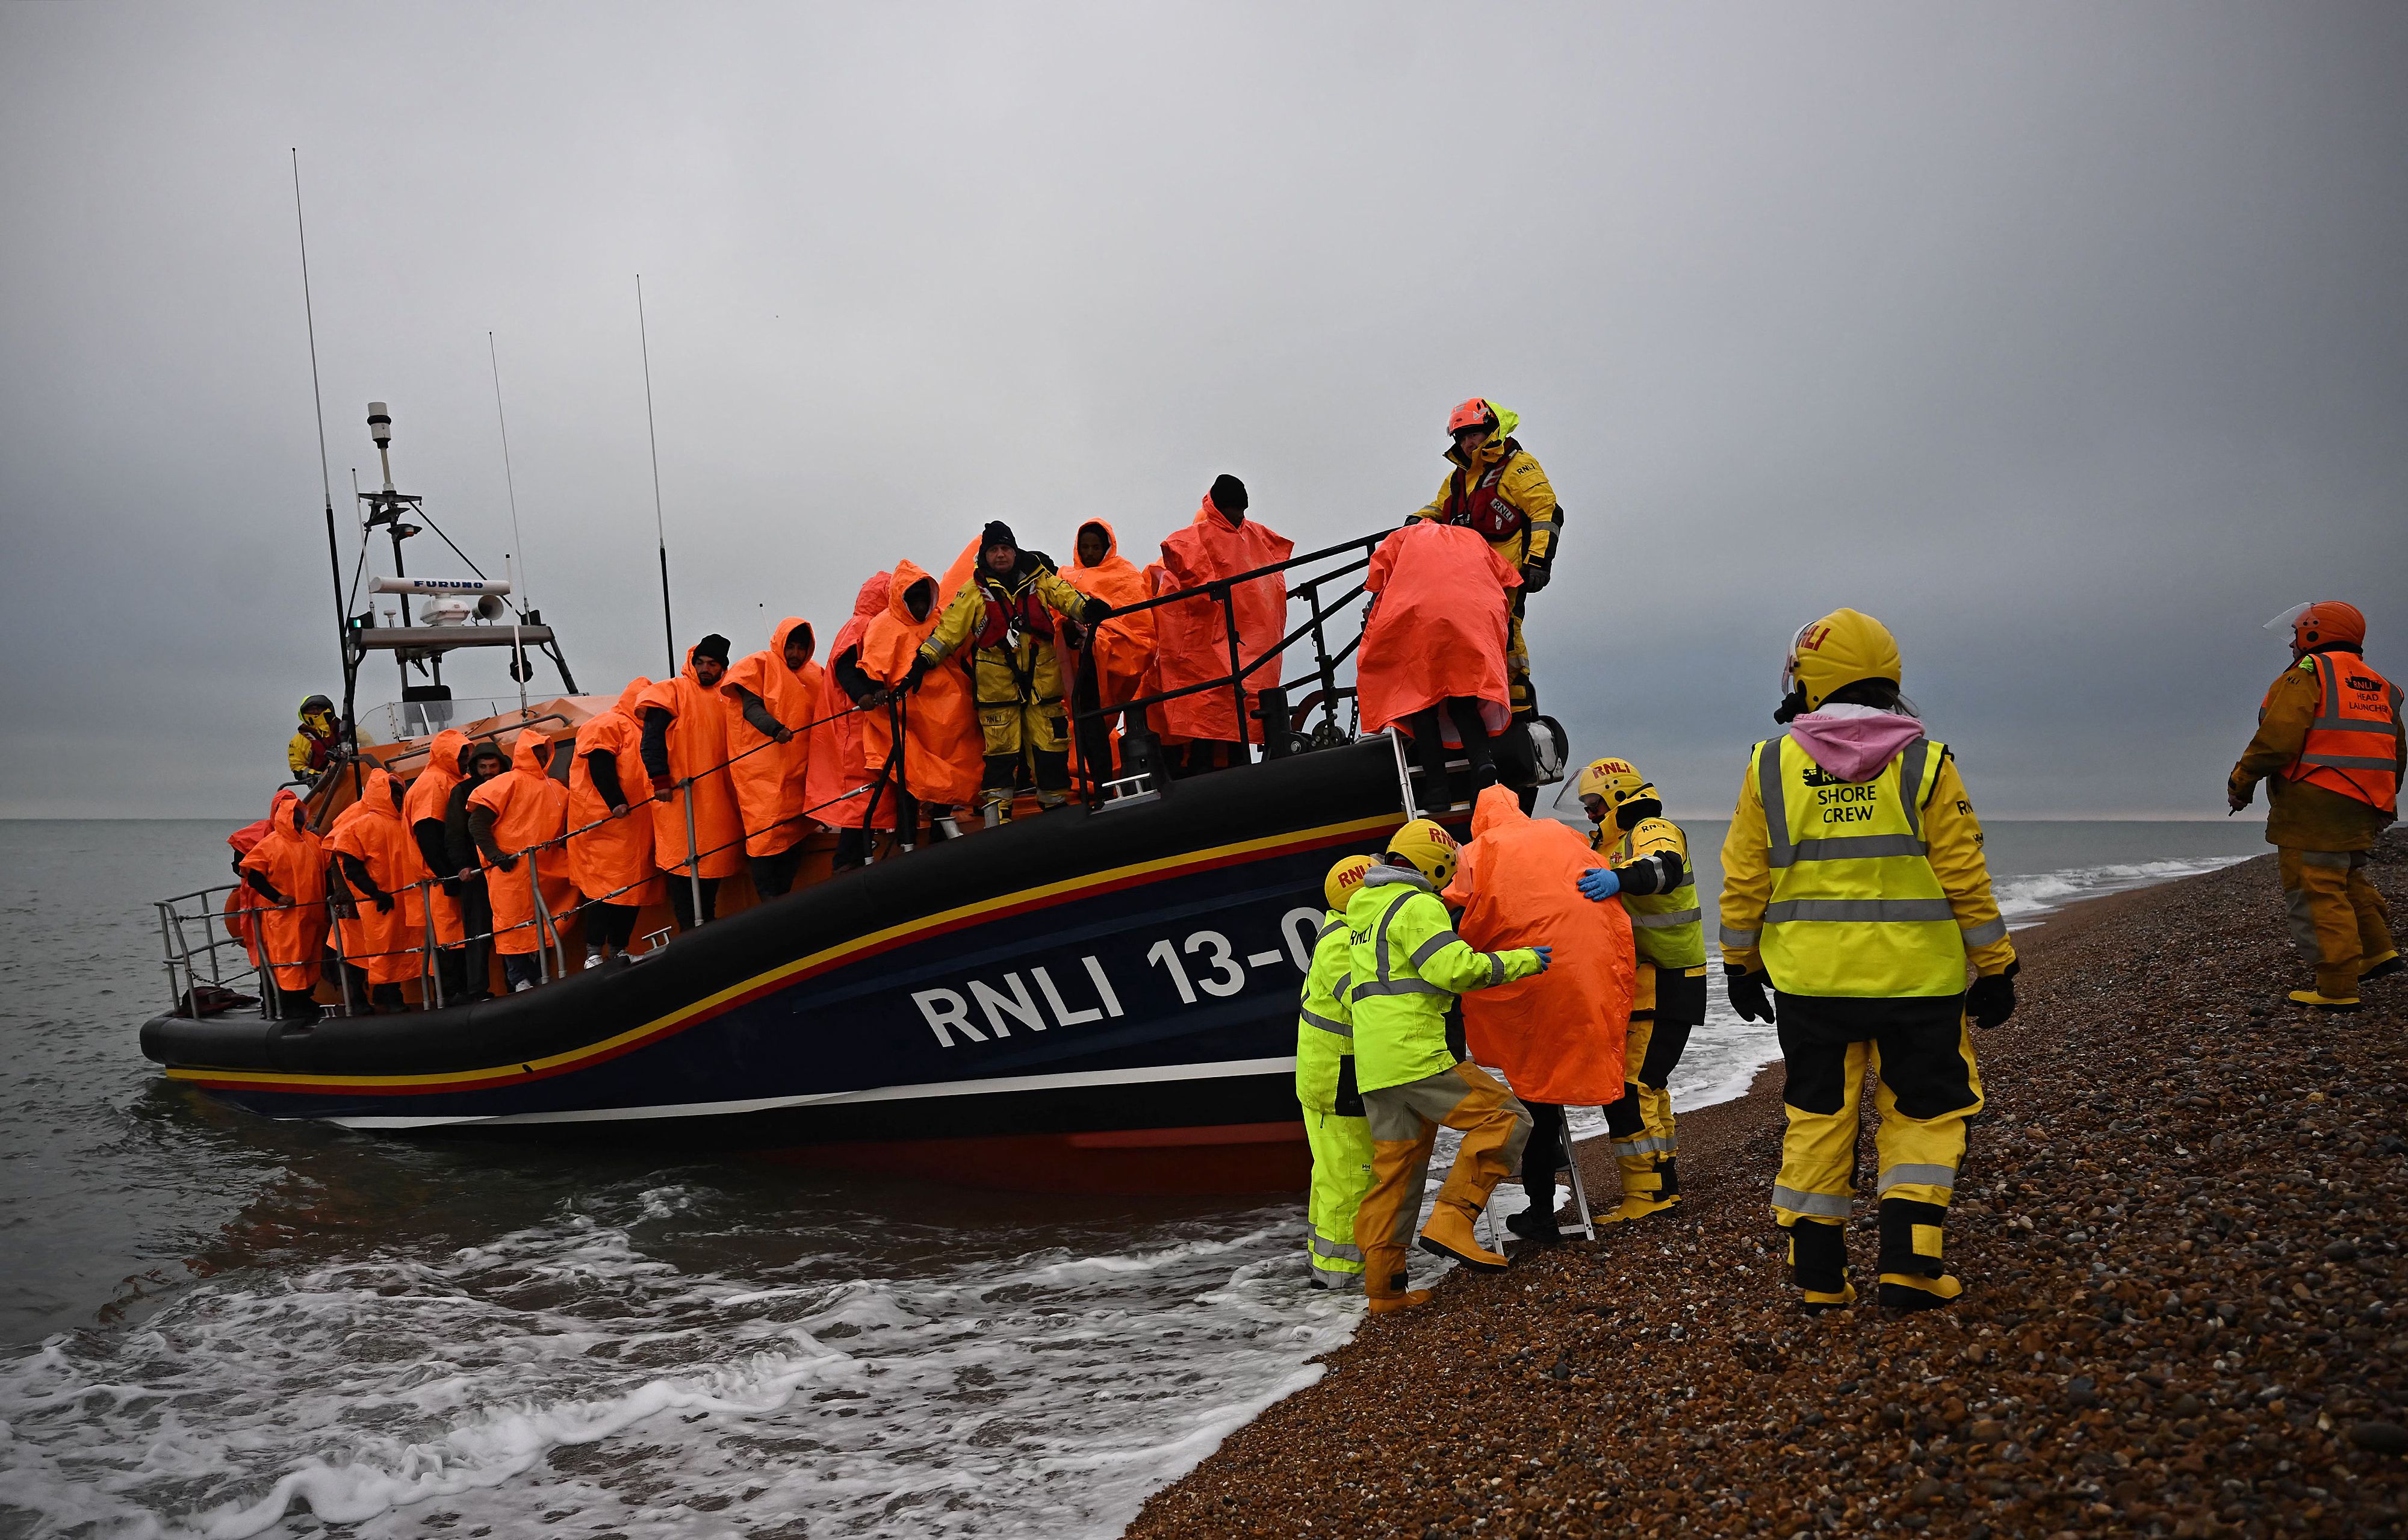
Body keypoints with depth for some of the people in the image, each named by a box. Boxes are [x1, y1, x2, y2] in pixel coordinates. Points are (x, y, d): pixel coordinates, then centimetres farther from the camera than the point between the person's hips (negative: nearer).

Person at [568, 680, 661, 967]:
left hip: (637, 825, 9)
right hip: (606, 824, -9)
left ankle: (618, 949, 12)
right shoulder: (608, 725, -3)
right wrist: (616, 802, -23)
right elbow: (600, 766, -15)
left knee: (634, 886, 6)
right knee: (606, 886, -11)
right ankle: (594, 952, -8)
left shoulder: (642, 733, 25)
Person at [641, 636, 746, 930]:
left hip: (719, 799, 6)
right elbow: (653, 739, -8)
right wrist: (661, 780, -16)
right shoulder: (674, 692, -1)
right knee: (683, 865, -7)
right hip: (680, 795, -6)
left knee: (713, 863, 9)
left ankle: (708, 926, 18)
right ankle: (690, 932, -4)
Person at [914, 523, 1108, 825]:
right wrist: (923, 662, -4)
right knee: (1001, 752, -2)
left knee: (1050, 746, 3)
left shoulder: (1038, 578, 6)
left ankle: (1056, 807, 17)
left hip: (1041, 678, 1)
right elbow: (950, 628, 2)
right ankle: (996, 821, 2)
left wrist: (1086, 608, -24)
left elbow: (1065, 596, -2)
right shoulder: (975, 591, 4)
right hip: (997, 684, -1)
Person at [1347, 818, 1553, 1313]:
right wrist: (1523, 961, -8)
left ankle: (1384, 1287, 13)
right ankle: (1451, 1222, -13)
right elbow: (1455, 967, -17)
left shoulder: (1363, 908, 22)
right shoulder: (1418, 906, -7)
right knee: (1503, 1119, -4)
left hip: (1373, 1065, 9)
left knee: (1394, 1169, 12)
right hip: (1416, 1053, -9)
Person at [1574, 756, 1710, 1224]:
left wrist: (1620, 877, -54)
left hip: (1664, 990, -11)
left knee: (1629, 1087, -15)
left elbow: (1663, 867, -35)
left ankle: (1648, 1193, -12)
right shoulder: (1618, 845, 22)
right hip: (1642, 988, 11)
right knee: (1646, 1085, 19)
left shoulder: (1653, 831, -11)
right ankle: (1662, 1184, 29)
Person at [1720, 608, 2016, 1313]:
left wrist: (1740, 964, 14)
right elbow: (1966, 880, -2)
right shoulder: (1923, 763, -4)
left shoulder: (1771, 765, 0)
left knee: (1817, 1117, 11)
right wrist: (1994, 968, 7)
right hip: (1915, 977, -1)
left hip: (1808, 980, 1)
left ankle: (1817, 1275, 14)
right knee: (1922, 1114, 12)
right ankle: (1909, 1264, 7)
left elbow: (1744, 883, 3)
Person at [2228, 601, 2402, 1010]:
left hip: (2314, 807, -9)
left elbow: (2278, 738, -18)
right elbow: (2396, 754, 24)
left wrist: (2241, 781, -7)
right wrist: (2383, 804, 33)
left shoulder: (2307, 674, -8)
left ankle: (2337, 988, -7)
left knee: (2316, 892, -6)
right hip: (2363, 810, 9)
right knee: (2347, 879, 26)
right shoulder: (2379, 686, 19)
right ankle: (2378, 950, 20)